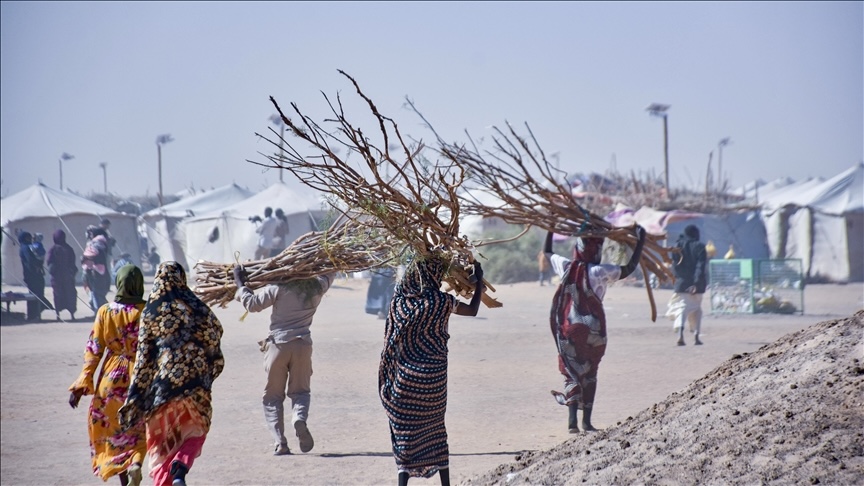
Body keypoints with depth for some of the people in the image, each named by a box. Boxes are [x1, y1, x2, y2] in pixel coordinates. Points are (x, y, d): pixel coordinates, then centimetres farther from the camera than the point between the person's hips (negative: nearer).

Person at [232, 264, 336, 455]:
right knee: (300, 391, 13)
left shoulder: (280, 287, -8)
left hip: (278, 345, -2)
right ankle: (300, 418, -21)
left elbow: (253, 304, -7)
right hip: (302, 345, 2)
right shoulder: (318, 287, 3)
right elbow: (330, 272, 24)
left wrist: (240, 284, 5)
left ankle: (279, 442, -5)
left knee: (272, 396, 8)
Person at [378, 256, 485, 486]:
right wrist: (479, 281, 20)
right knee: (435, 428, 14)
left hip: (404, 376, 1)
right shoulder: (441, 301, -10)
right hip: (433, 374, -1)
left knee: (405, 430, 6)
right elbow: (472, 310, 6)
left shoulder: (400, 299, -3)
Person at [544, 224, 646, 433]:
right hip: (593, 330, -2)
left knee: (571, 371, 6)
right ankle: (586, 421, 14)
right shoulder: (600, 272, -15)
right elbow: (630, 268, -10)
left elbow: (547, 252, 14)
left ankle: (573, 419, -11)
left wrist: (551, 228, 25)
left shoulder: (565, 267, -4)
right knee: (589, 373, 14)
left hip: (567, 329, 2)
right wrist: (640, 241, -4)